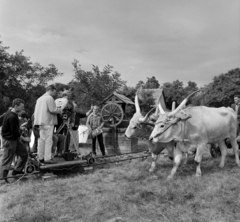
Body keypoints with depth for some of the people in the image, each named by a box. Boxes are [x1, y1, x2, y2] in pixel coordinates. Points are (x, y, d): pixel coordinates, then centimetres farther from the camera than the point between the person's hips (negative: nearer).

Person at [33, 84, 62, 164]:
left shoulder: (39, 98, 19)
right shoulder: (49, 98, -9)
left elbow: (36, 111, 20)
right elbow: (52, 110, -17)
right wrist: (60, 110, -1)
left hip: (40, 122, 9)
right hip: (48, 122, -9)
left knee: (41, 140, 11)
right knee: (48, 140, -5)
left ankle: (41, 158, 17)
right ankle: (47, 158, -5)